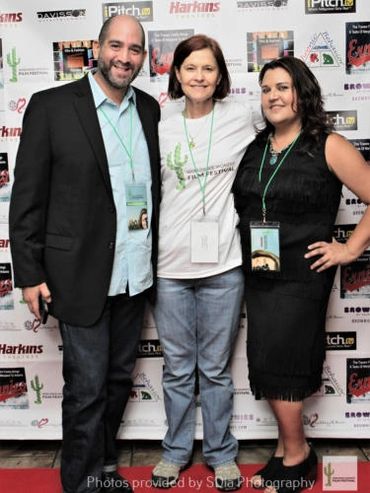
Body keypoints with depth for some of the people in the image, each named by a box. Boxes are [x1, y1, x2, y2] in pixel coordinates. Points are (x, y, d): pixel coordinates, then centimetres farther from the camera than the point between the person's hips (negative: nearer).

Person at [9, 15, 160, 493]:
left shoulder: (149, 109, 7)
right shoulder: (51, 106, -7)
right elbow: (28, 196, -7)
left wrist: (155, 257, 9)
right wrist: (29, 273, -9)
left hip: (135, 273, 5)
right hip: (80, 274, -5)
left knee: (118, 378, 18)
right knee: (87, 386, 6)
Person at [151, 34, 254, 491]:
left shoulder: (240, 119, 2)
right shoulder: (163, 129, 5)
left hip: (223, 264, -1)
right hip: (170, 265, 2)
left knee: (215, 368, 10)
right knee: (177, 368, 13)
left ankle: (221, 452, 30)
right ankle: (176, 450, 33)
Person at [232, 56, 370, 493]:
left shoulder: (327, 146, -8)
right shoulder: (253, 147, 7)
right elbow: (236, 205, 16)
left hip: (301, 276, -5)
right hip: (258, 274, 5)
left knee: (272, 365, -2)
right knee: (279, 367, 12)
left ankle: (294, 457, 20)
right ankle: (291, 451, 30)